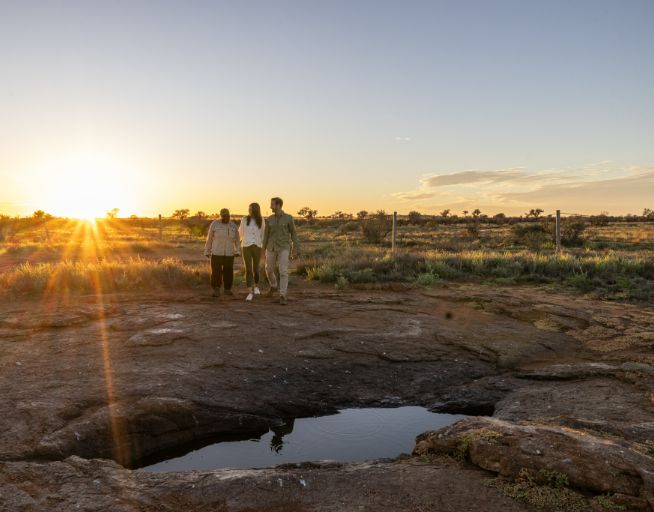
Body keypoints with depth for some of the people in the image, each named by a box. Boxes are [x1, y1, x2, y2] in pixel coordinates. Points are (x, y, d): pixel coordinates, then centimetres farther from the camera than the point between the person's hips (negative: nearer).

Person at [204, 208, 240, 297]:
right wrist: (207, 252, 1)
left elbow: (237, 239, 8)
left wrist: (237, 251, -1)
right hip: (216, 253, -2)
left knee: (228, 272, 6)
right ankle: (216, 290, 5)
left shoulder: (233, 225, 3)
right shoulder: (214, 224, -4)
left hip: (229, 254, 2)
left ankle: (227, 289, 21)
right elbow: (209, 238, 1)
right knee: (216, 272, -6)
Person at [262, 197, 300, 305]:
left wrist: (296, 250, -4)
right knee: (269, 271, 11)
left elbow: (294, 234, 1)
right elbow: (266, 235, 11)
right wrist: (264, 251, 12)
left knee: (283, 271, -16)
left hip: (284, 249, -3)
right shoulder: (269, 219, 5)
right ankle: (273, 286, 43)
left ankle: (282, 296, -10)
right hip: (271, 248, 4)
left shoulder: (289, 218, -4)